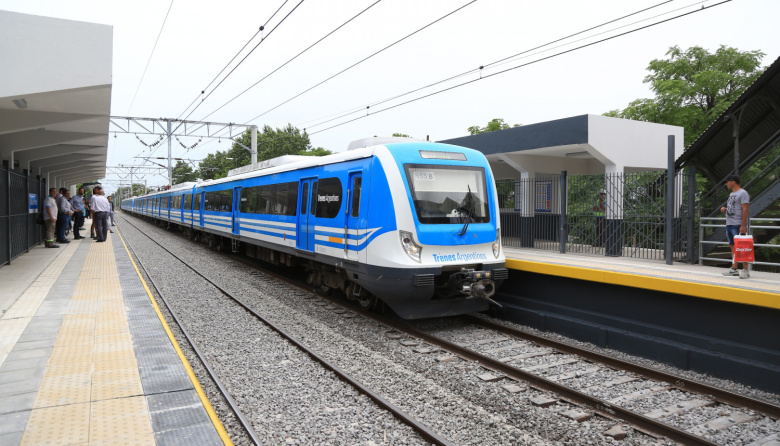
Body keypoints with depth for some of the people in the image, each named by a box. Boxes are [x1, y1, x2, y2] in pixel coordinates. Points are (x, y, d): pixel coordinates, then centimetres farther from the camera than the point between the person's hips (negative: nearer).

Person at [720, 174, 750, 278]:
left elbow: (745, 210, -16)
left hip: (738, 225, -9)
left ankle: (745, 270, -4)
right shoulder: (731, 194, 19)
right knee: (733, 247, 11)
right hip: (729, 224, 9)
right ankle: (733, 269, 16)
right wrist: (725, 209, 8)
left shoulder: (743, 193, -10)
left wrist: (743, 225, -22)